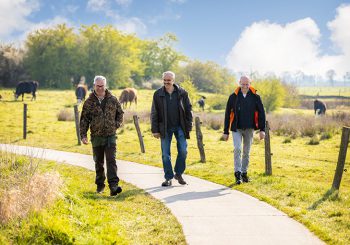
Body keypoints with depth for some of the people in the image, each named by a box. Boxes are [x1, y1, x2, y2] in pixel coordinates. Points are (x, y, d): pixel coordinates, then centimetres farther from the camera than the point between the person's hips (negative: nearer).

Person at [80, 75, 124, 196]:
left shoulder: (112, 100, 3)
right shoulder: (89, 102, 1)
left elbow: (120, 113, 17)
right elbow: (84, 119, 2)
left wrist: (117, 124, 2)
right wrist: (83, 135, -5)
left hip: (110, 135, -1)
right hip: (96, 136, 1)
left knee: (111, 160, -10)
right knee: (98, 162, 12)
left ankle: (113, 186, -16)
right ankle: (100, 185, 26)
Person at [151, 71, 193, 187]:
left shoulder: (182, 93, 0)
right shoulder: (158, 94, 0)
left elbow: (188, 110, 5)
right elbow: (154, 113, 3)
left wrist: (188, 127, -1)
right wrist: (155, 130, -2)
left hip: (180, 127, 0)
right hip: (165, 128, 0)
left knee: (183, 151, -4)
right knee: (165, 154, 2)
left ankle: (178, 173, 16)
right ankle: (168, 178, 12)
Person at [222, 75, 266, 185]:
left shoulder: (255, 97, 0)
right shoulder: (233, 97, -3)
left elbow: (261, 113, 3)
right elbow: (228, 114, 2)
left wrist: (262, 129, -4)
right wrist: (226, 131, 1)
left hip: (249, 129, 2)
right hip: (237, 128, -2)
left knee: (246, 151, 9)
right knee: (237, 149, -16)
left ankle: (244, 173, 21)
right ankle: (238, 174, -13)